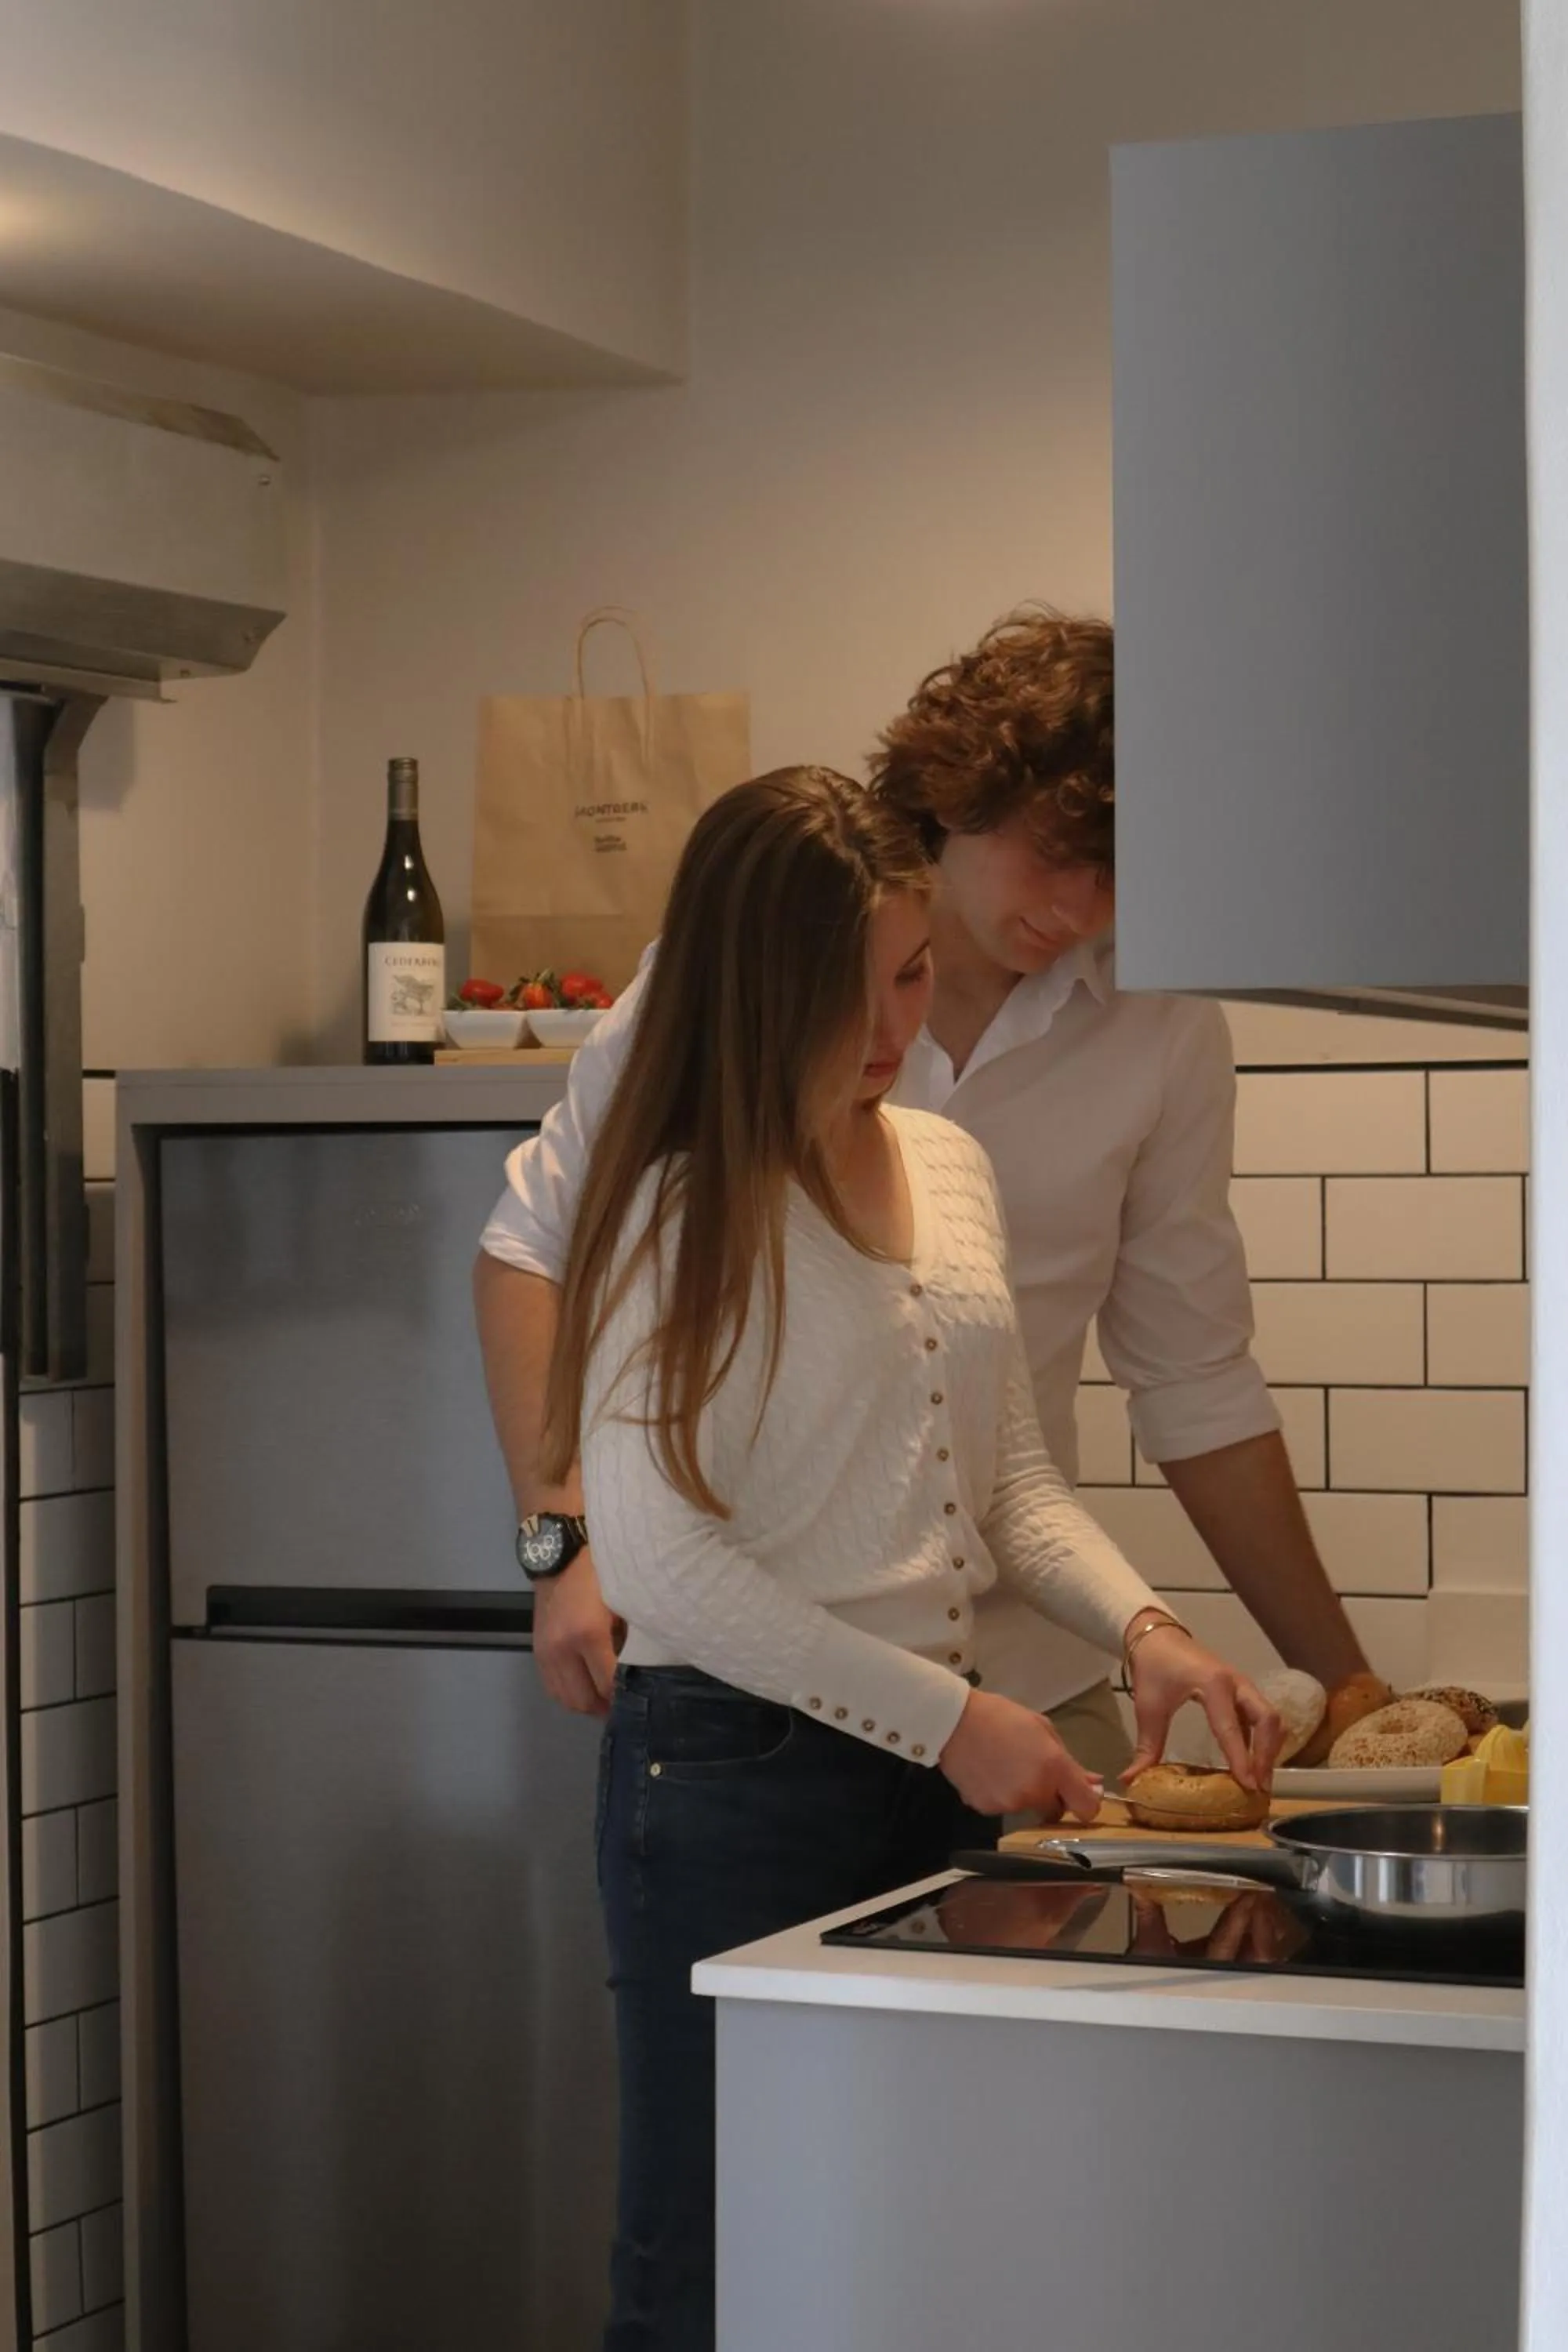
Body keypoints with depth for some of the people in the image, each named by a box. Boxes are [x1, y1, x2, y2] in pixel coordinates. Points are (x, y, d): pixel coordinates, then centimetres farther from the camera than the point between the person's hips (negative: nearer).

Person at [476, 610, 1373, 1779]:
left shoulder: (1167, 1034, 1)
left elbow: (1196, 1383, 9)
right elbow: (539, 1244, 2)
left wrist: (1341, 1683, 11)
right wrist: (567, 1539, -9)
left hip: (1027, 1676, 2)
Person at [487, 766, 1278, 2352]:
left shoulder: (949, 1169, 11)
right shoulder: (683, 1206, -11)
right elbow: (661, 1558, -16)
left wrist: (1139, 1626, -2)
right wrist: (945, 1717, -16)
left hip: (935, 1767, 7)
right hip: (738, 1768, -7)